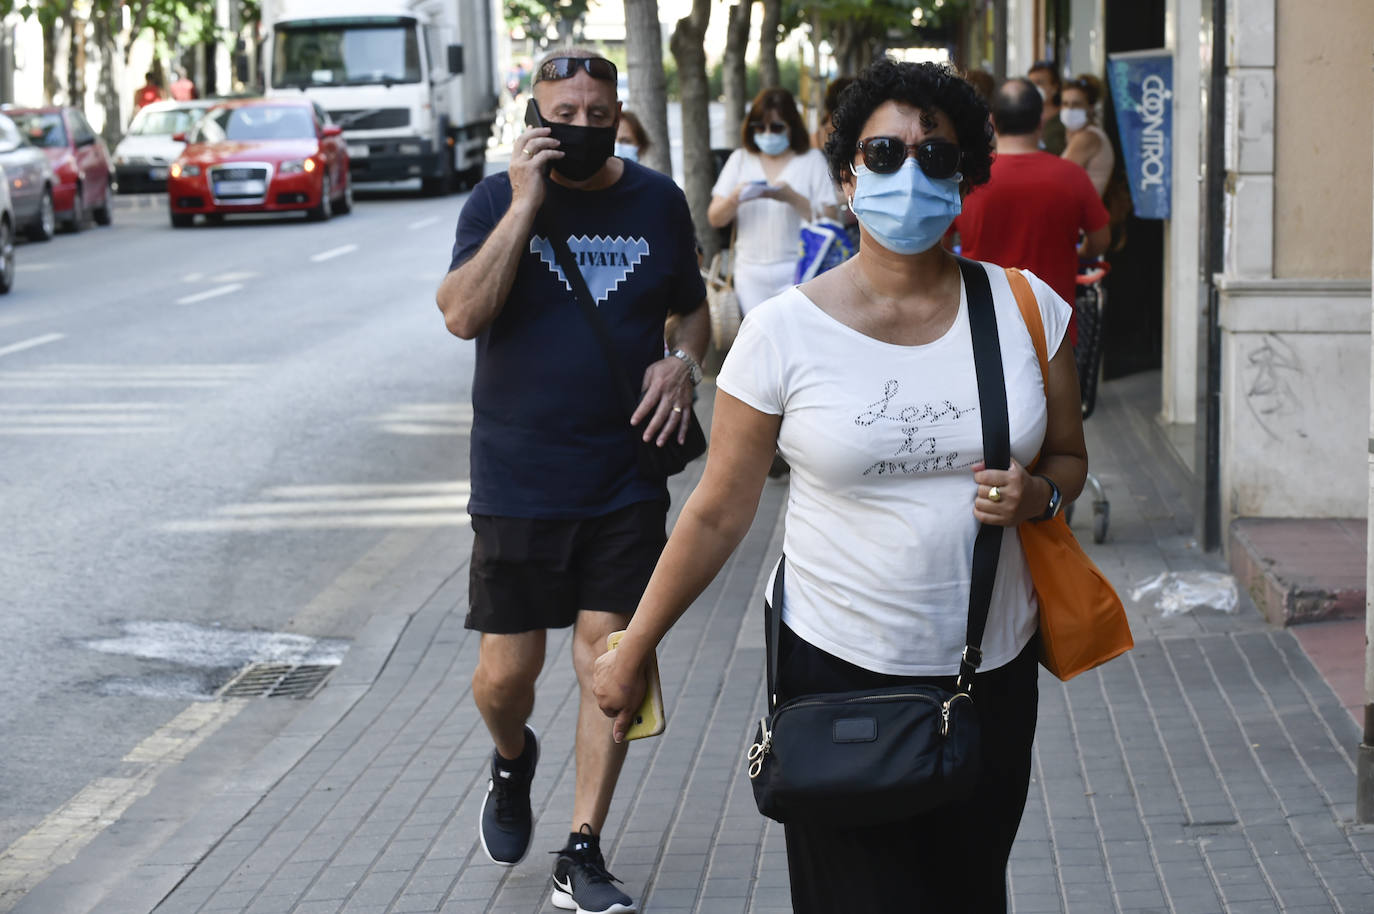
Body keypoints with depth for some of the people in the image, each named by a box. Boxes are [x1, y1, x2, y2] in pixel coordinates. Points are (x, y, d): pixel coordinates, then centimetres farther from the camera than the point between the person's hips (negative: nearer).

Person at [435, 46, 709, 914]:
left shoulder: (658, 200, 4)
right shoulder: (498, 199, -4)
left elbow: (693, 307, 16)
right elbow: (462, 314, -18)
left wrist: (684, 364, -5)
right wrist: (527, 205, -21)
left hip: (626, 479, 1)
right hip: (518, 480, -1)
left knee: (609, 657, -1)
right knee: (507, 669, 4)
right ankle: (513, 760, 40)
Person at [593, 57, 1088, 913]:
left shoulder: (1025, 308, -1)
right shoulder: (784, 332, -8)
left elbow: (1069, 458, 12)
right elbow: (718, 514, -1)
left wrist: (1038, 495, -12)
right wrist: (633, 651, 2)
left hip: (994, 668, 3)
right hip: (840, 670, -2)